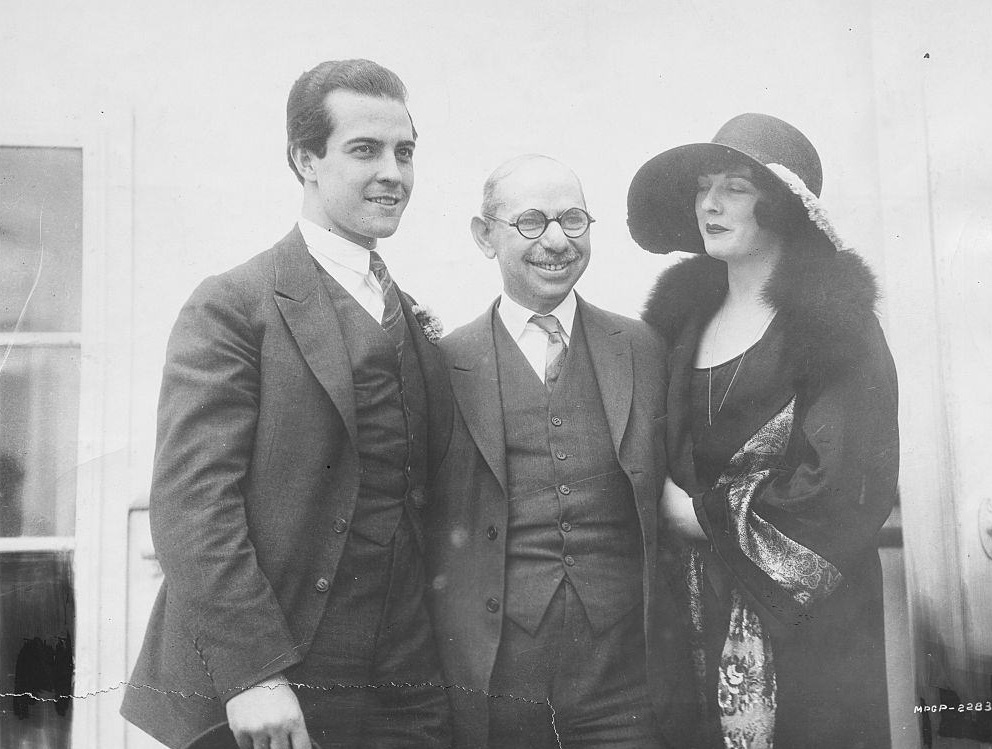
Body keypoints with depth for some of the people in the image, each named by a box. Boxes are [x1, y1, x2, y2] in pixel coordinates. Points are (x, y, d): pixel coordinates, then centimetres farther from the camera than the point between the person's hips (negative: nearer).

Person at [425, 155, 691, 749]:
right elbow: (423, 524, 5)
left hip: (624, 680, 2)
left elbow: (668, 503, 11)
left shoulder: (644, 349, 6)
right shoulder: (446, 364, 0)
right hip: (489, 678, -1)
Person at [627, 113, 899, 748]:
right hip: (701, 612, 4)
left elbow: (857, 487, -14)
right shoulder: (685, 314, 7)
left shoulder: (836, 319, -8)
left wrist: (706, 517, -10)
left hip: (810, 619, -4)